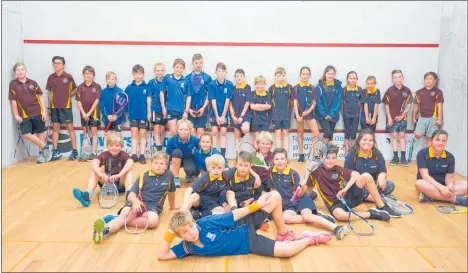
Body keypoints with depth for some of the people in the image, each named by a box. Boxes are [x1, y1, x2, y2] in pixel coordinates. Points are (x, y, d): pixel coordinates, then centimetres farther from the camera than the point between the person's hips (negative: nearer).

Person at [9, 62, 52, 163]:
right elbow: (13, 101, 0)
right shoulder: (13, 84, -1)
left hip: (38, 113, 0)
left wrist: (44, 111, -1)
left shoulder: (32, 83, 2)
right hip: (24, 114, 0)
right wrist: (16, 115, -2)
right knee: (26, 134, -10)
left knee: (40, 133, 6)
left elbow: (40, 97, 5)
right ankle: (45, 147, 6)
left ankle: (41, 153, 19)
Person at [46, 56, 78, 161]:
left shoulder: (68, 77, -5)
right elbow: (50, 92, 11)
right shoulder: (51, 77, 5)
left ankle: (74, 150, 7)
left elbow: (74, 90, 6)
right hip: (54, 107, 3)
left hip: (66, 106, -3)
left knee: (70, 127, 1)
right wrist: (50, 106, 9)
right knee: (55, 127, 7)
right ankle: (56, 151, 13)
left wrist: (67, 96, -4)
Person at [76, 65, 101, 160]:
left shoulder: (97, 86, -5)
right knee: (85, 133, 10)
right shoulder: (80, 87, 2)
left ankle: (94, 153, 1)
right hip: (84, 113, 3)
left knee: (94, 132, 0)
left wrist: (89, 113, -13)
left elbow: (96, 101, -8)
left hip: (94, 112, -3)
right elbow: (78, 101, 1)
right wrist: (84, 113, -10)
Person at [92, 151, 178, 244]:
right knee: (125, 212, -33)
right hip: (137, 204, 1)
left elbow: (171, 192, 21)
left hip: (152, 207, 0)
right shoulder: (143, 176, 3)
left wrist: (172, 207, 34)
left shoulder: (169, 175, 3)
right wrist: (134, 200, -26)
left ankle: (116, 219, -31)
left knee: (153, 220, -35)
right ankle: (105, 229, -59)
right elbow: (131, 195, -2)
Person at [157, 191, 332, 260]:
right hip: (248, 245, -1)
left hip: (246, 227, 1)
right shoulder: (188, 247, -14)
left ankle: (284, 235, 7)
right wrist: (169, 236, -30)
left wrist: (255, 206, -12)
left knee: (275, 197, -18)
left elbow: (235, 215, -12)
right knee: (286, 251, -22)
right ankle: (310, 239, 12)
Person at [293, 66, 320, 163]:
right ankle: (301, 155, 17)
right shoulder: (296, 87, 0)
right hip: (299, 113, 0)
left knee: (316, 134, -10)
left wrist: (309, 111, -13)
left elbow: (314, 103, 4)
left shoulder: (312, 88, 3)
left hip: (310, 113, 1)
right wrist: (297, 115, -11)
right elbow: (295, 102, -3)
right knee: (300, 134, 9)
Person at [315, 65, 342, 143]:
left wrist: (331, 114, -10)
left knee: (330, 134, 8)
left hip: (333, 115, 3)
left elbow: (338, 101, -1)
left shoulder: (338, 86, 2)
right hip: (322, 115, -3)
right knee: (328, 132, -18)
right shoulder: (320, 86, -4)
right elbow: (318, 102, -7)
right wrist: (324, 114, -14)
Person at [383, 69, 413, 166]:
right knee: (394, 136, 5)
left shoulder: (407, 90, -4)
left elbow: (408, 105, 1)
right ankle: (395, 157, 11)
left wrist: (402, 115, -7)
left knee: (402, 136, 4)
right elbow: (386, 105, -2)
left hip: (402, 117, 0)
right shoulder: (389, 90, -6)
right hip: (392, 118, 0)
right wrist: (389, 118, -6)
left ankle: (403, 157, 8)